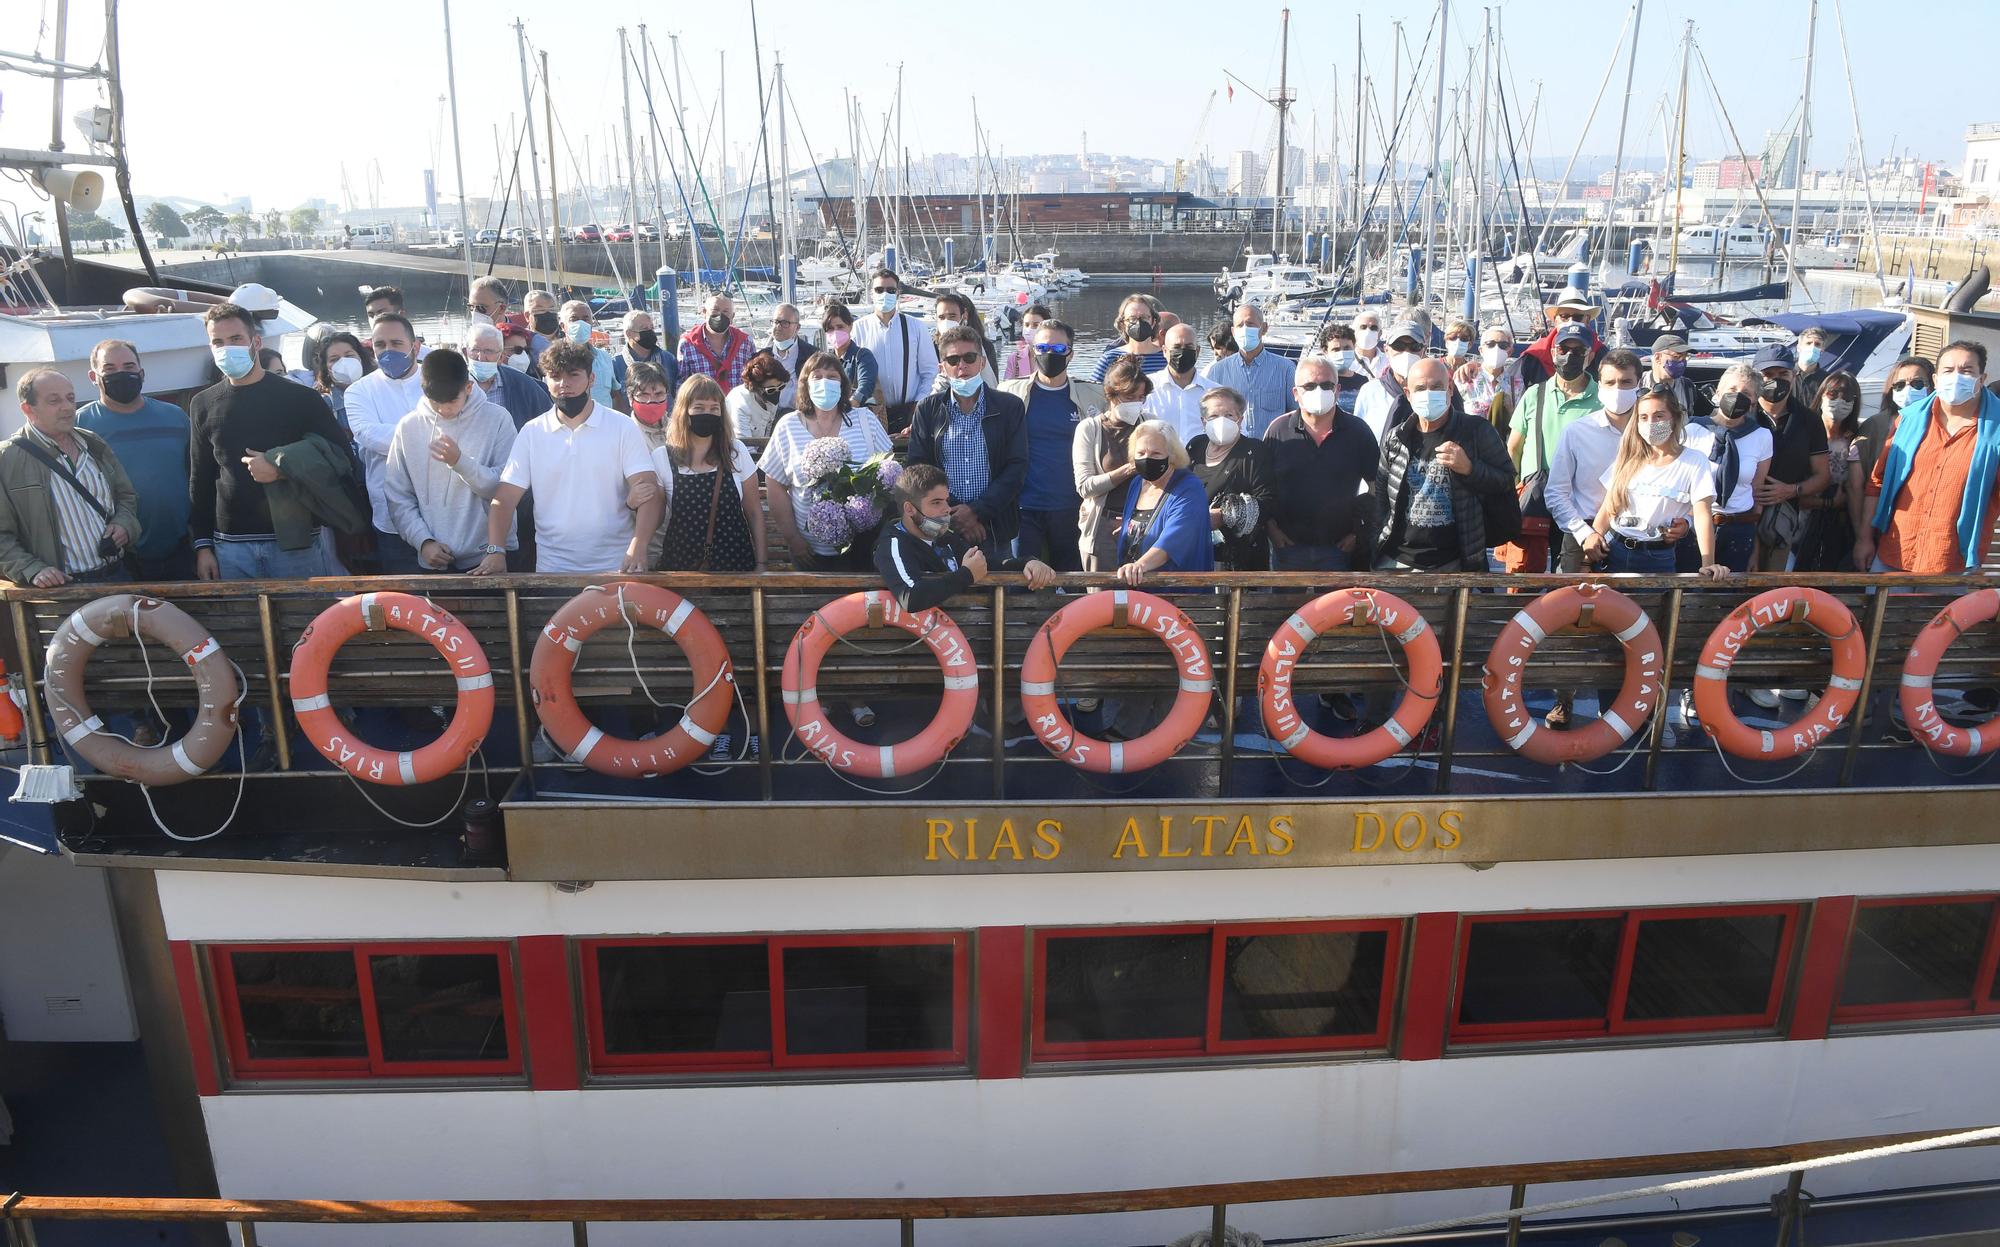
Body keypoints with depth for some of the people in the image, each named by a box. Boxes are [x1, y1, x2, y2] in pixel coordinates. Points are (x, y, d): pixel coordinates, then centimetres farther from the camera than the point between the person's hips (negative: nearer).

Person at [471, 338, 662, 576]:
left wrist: (637, 547, -25)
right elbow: (504, 499, 3)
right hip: (552, 569, 2)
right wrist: (495, 551, -13)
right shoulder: (532, 432, 6)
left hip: (616, 567, -1)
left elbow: (649, 493, -9)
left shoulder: (623, 428, 0)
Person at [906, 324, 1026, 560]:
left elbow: (1017, 467, -3)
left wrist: (977, 511, -12)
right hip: (942, 529, 1)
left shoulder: (1010, 406, 3)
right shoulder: (927, 410, 7)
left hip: (995, 529, -1)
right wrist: (955, 517, -9)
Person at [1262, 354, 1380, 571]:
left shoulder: (1358, 431, 0)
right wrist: (1272, 528, -2)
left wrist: (1360, 531, 1)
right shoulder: (1278, 431, 0)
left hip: (1340, 547, 0)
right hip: (1288, 546, 0)